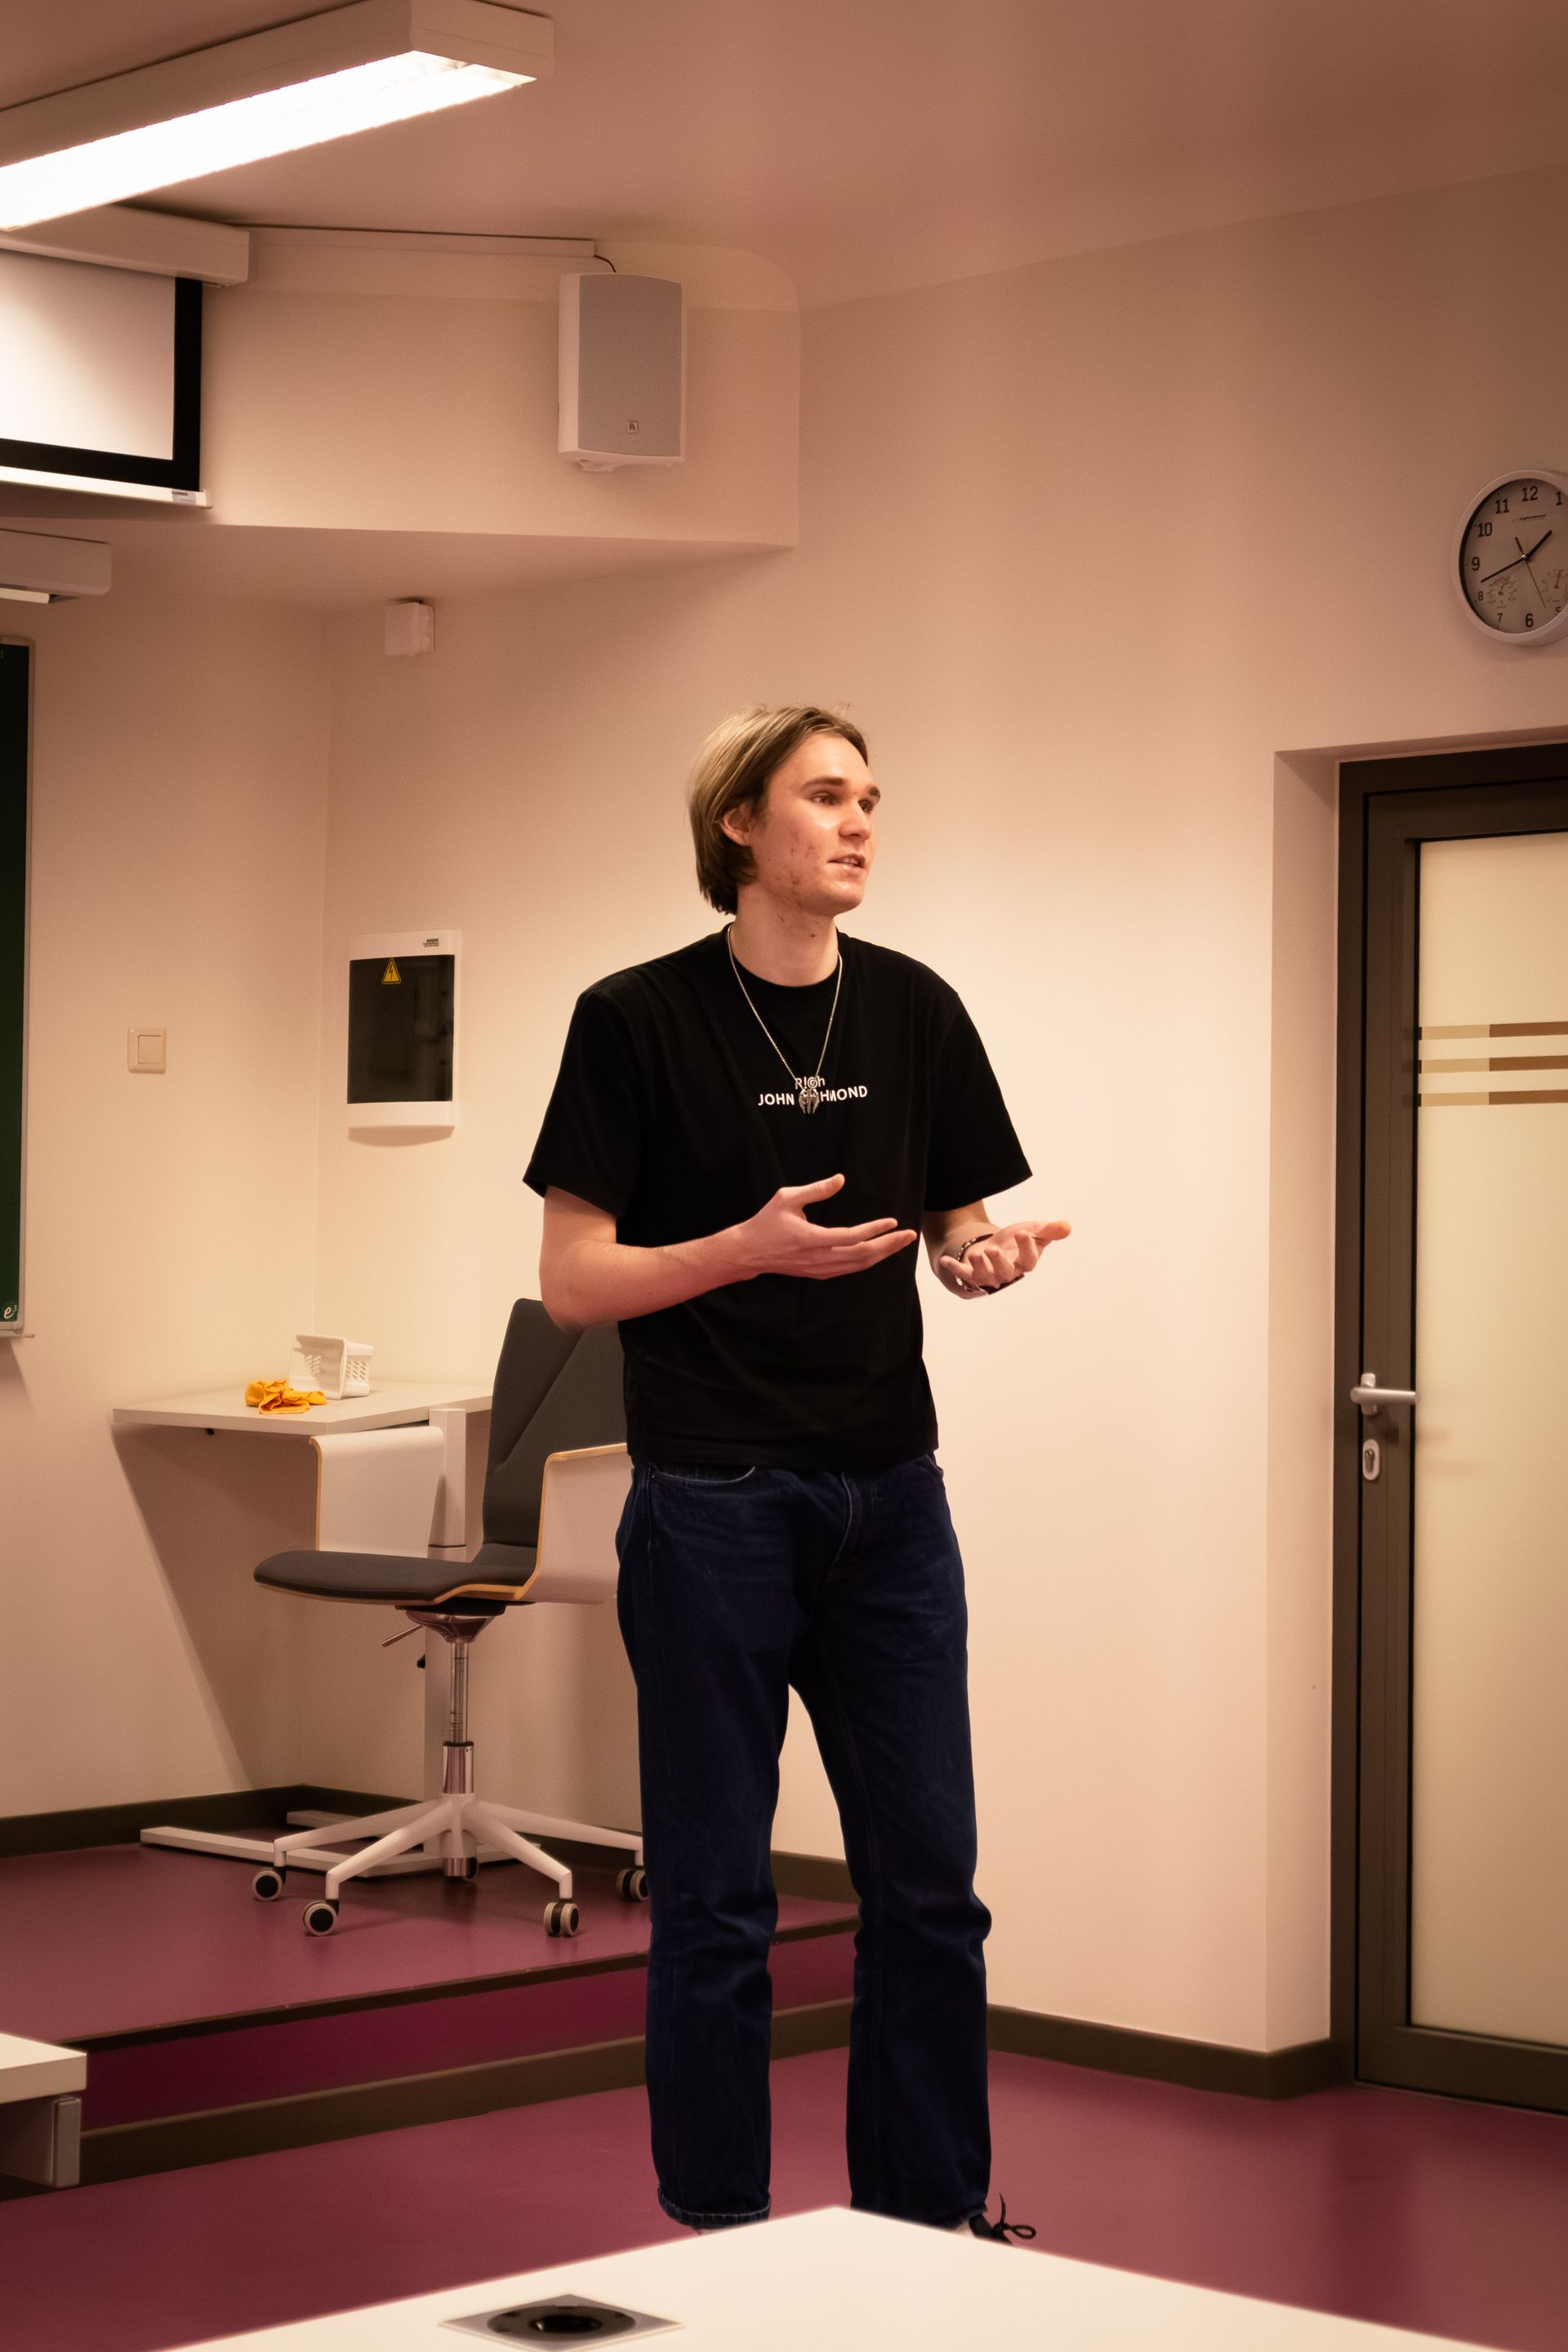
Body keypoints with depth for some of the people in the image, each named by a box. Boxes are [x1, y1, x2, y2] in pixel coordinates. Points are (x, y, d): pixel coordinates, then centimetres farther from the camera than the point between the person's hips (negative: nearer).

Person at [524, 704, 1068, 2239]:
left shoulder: (915, 1013, 7)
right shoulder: (636, 1020, -6)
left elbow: (963, 1223, 13)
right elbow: (572, 1279, -7)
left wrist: (987, 1255, -11)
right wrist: (754, 1246, -22)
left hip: (888, 1500, 4)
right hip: (712, 1504, -4)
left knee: (929, 1883, 8)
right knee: (713, 1899, 4)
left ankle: (932, 2222, 21)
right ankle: (717, 2236, 17)